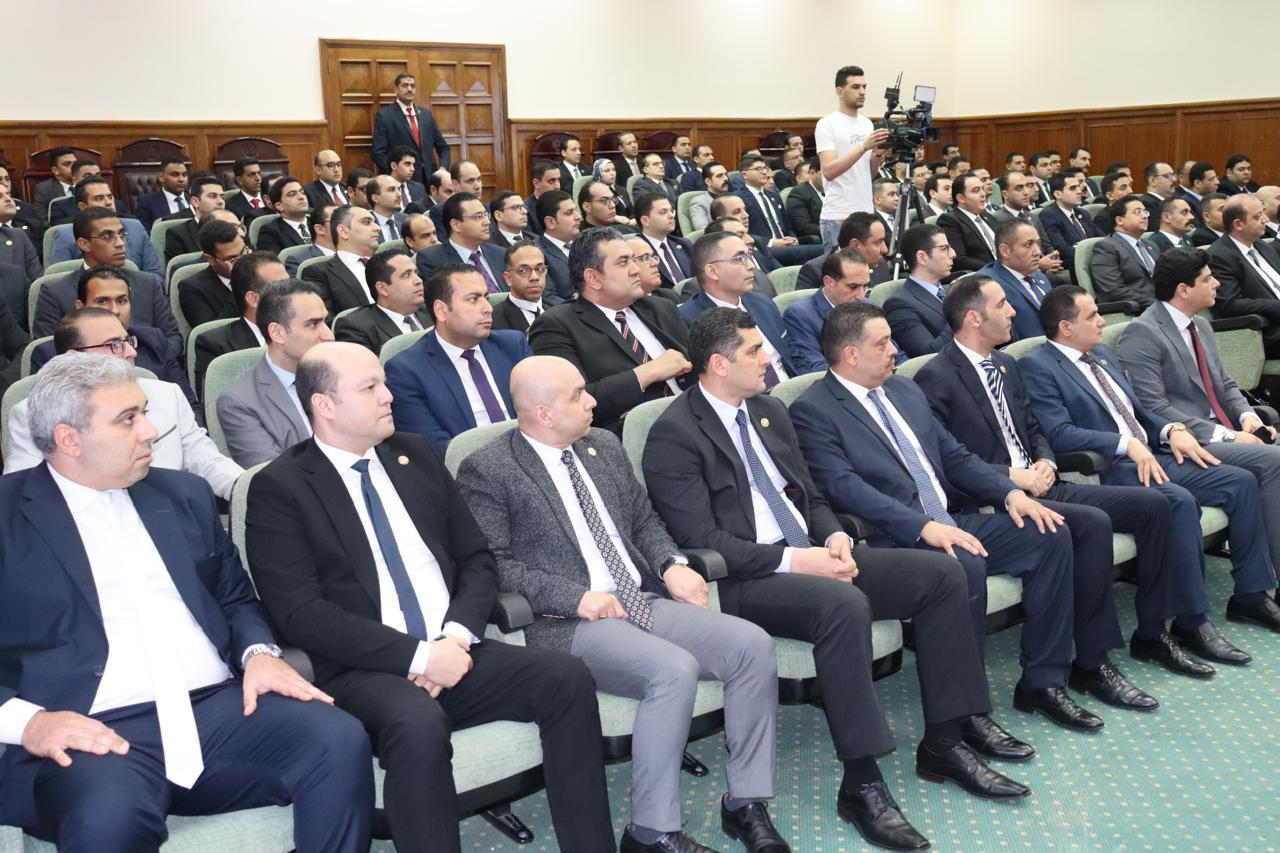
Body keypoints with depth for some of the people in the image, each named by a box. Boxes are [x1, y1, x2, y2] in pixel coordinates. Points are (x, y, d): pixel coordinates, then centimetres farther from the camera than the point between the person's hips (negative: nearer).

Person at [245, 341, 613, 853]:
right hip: (364, 671, -5)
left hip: (451, 652, 5)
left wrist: (457, 635, -7)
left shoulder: (416, 455, 13)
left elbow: (478, 559, 13)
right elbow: (301, 613, -12)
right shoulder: (279, 488, -3)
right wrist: (418, 655, -18)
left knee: (566, 677, -18)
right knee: (418, 725, -36)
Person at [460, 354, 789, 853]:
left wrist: (672, 565, 2)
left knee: (753, 645, -13)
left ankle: (745, 802, 0)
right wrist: (574, 598, -19)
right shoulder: (487, 471, -5)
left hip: (644, 600, 7)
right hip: (566, 624, -7)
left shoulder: (604, 445, 16)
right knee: (674, 670, -31)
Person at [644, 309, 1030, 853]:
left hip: (810, 554, 8)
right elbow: (699, 538, -17)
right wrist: (791, 560, -23)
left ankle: (946, 739, 1)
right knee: (844, 604, -36)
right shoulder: (674, 434, -10)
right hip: (744, 580, -8)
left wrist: (834, 537, -3)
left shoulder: (768, 411, 15)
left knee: (941, 574, -5)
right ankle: (862, 783, -26)